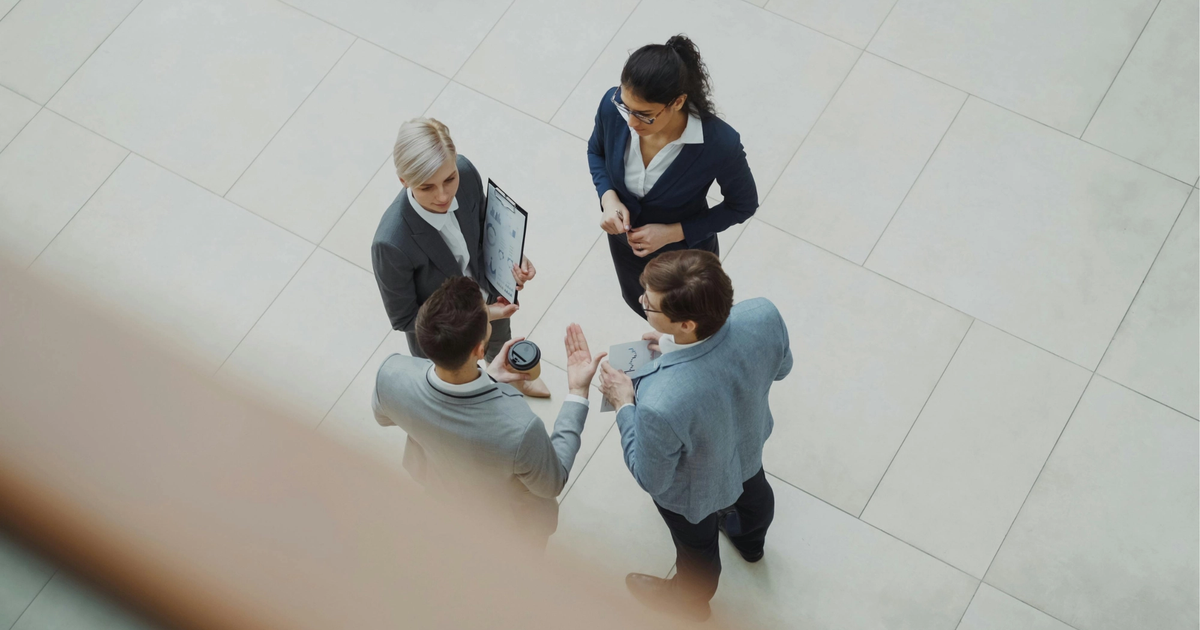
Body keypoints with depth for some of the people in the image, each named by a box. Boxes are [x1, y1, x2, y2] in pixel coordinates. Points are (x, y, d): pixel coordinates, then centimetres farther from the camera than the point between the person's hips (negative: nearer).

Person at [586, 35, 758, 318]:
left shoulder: (719, 144, -40)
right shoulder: (613, 105, -29)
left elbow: (744, 204, -18)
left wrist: (673, 232, -26)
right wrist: (608, 197, -23)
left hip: (684, 254, -4)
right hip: (624, 241, 4)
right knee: (639, 304, 35)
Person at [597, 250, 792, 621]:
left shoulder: (662, 405, -49)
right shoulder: (764, 315, -35)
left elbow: (651, 479, -27)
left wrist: (625, 406, -15)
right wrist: (685, 348, -7)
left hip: (695, 490, -4)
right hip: (749, 443, 4)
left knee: (697, 546, 31)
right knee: (752, 491, 40)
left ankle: (691, 599, 66)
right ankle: (750, 539, 75)